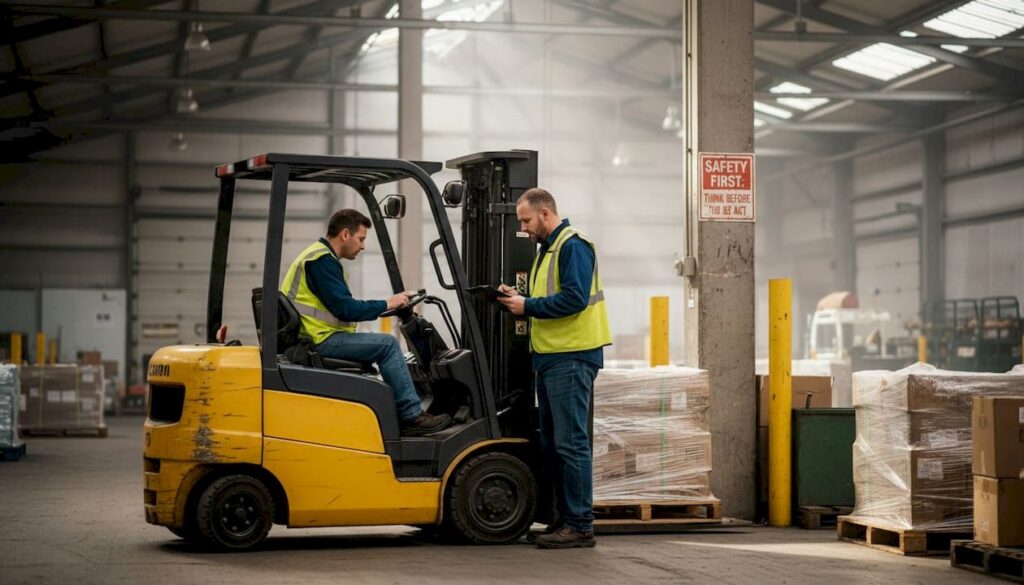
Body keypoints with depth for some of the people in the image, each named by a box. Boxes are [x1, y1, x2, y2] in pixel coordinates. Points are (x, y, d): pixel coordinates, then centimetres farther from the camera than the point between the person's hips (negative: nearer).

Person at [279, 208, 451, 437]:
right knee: (387, 345, -14)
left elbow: (342, 307, 20)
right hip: (319, 340, -11)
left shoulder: (319, 257, 19)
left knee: (385, 345, 15)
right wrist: (386, 304, -9)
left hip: (318, 336, 11)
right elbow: (345, 308, -20)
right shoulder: (322, 261, -14)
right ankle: (412, 416, -10)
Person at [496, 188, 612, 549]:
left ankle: (580, 525, -5)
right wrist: (519, 299, 5)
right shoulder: (548, 249, 20)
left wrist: (528, 306, -15)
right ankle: (565, 519, 19)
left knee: (570, 443, -9)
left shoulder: (573, 246, -11)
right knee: (552, 444, 12)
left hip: (572, 358, -11)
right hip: (550, 357, 11)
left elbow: (574, 298, -22)